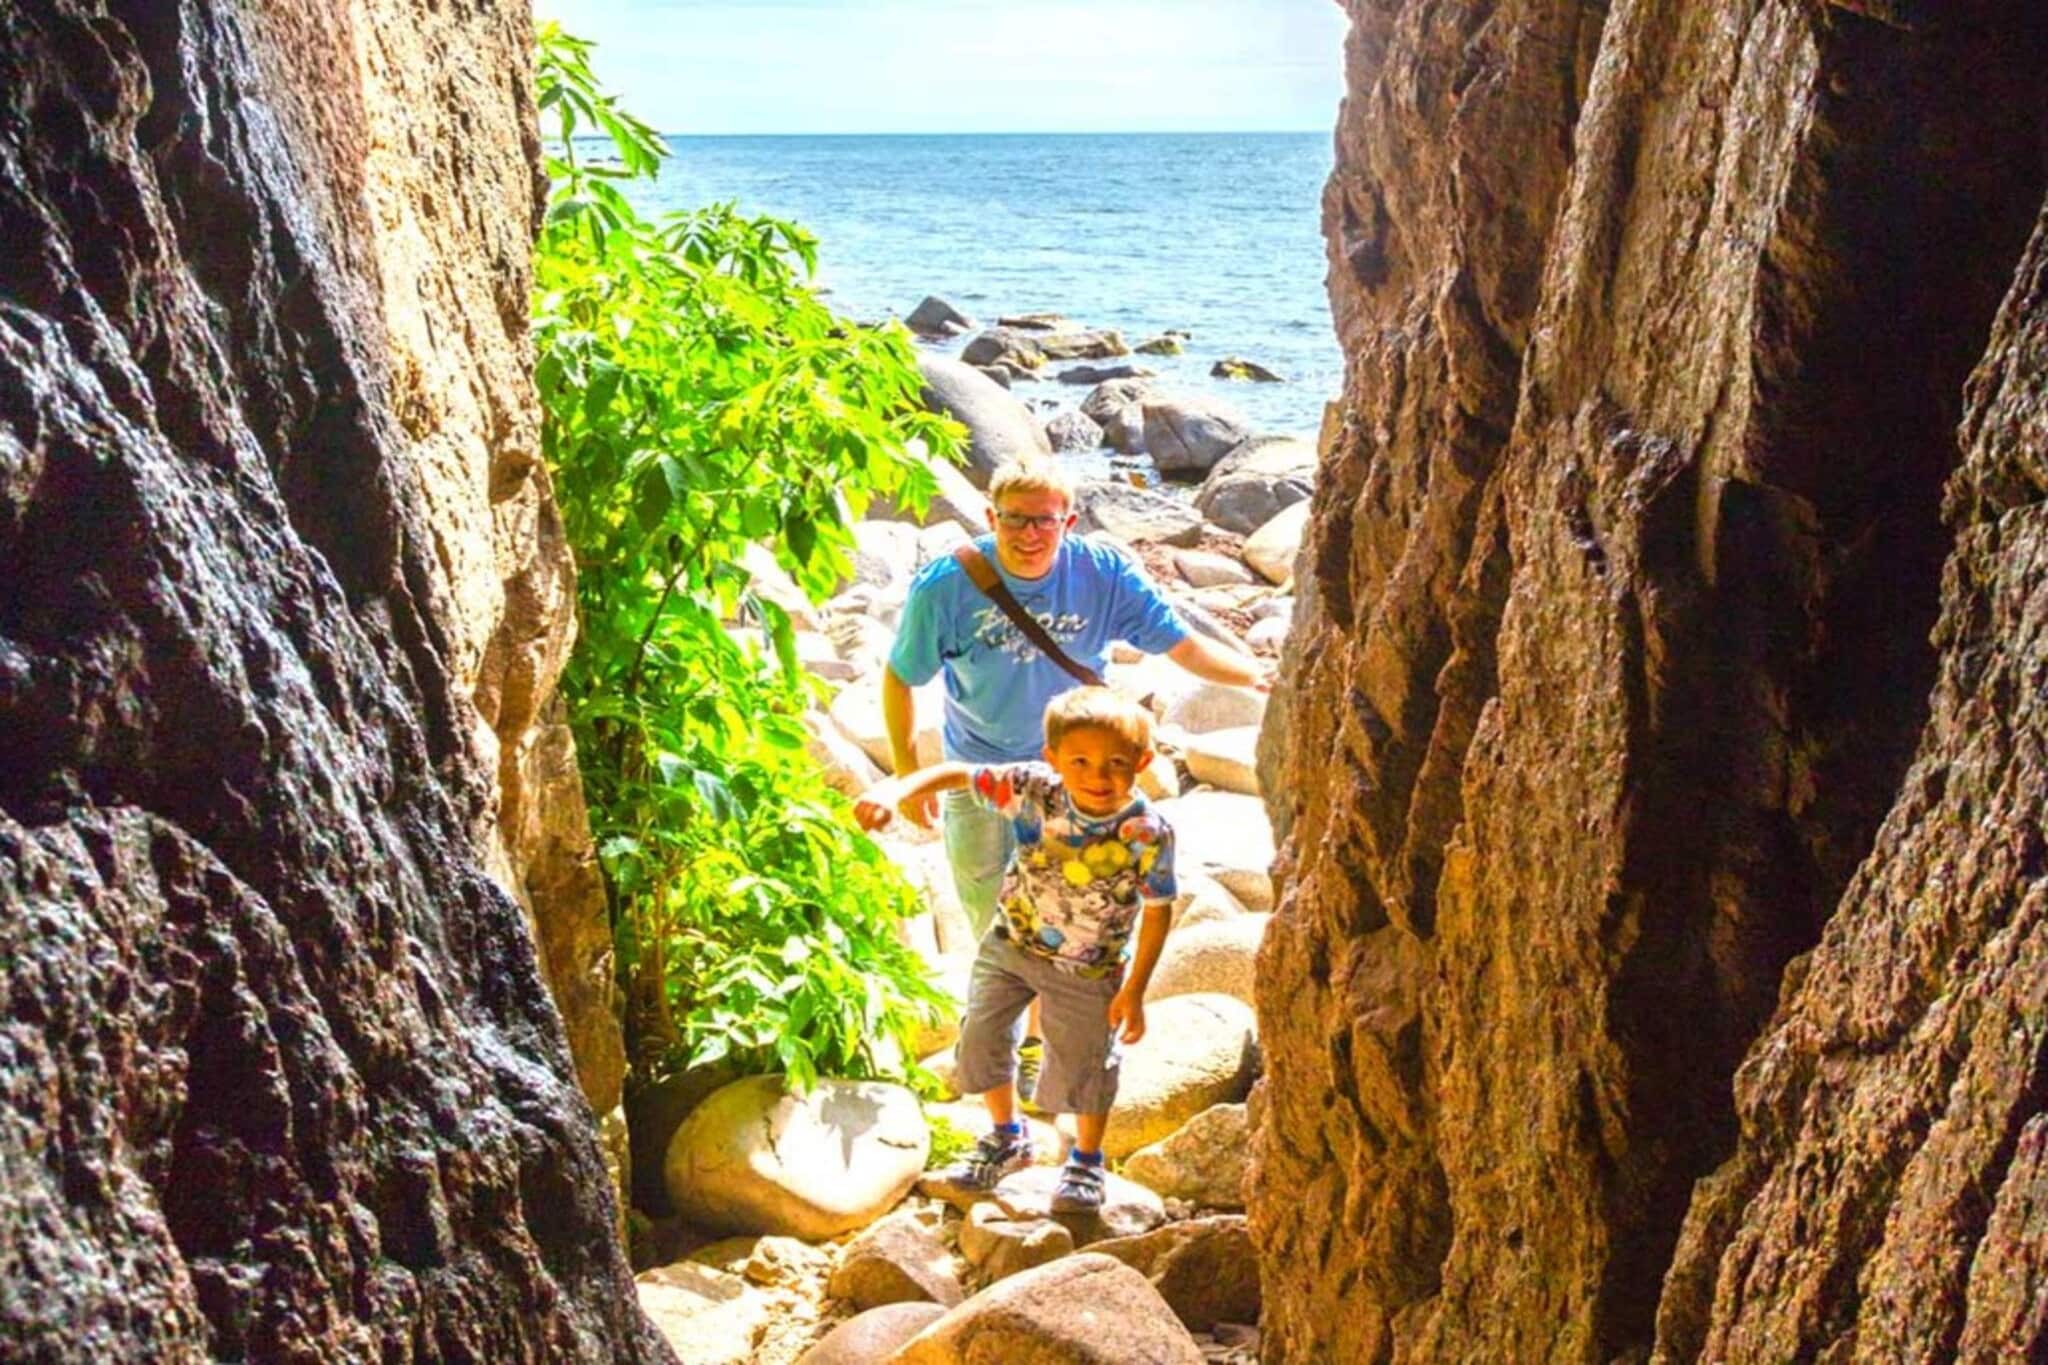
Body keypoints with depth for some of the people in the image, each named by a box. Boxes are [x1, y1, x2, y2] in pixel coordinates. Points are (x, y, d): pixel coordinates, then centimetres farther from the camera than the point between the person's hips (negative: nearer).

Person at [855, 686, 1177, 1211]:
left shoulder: (1149, 834, -27)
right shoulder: (1031, 790, -25)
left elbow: (1158, 911, -16)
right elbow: (959, 774, -21)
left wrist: (1134, 990, -13)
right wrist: (899, 788, -41)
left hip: (1086, 970, -3)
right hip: (1011, 942, 3)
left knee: (1083, 1065, 11)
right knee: (980, 1036, 13)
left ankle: (1087, 1160, 41)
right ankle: (1006, 1137, 42)